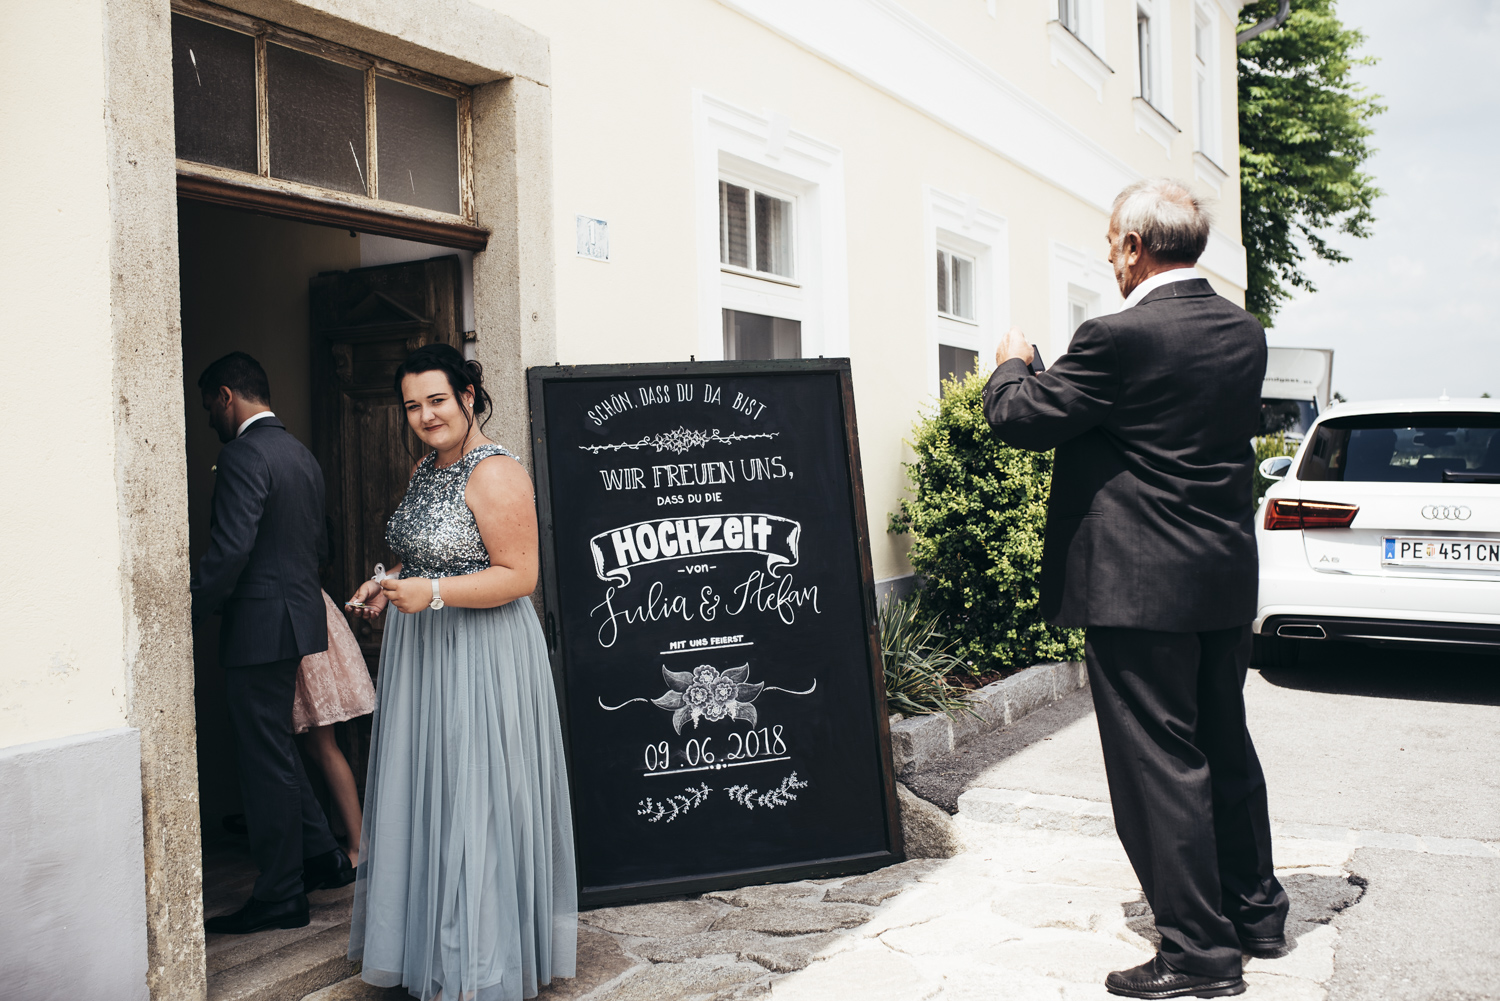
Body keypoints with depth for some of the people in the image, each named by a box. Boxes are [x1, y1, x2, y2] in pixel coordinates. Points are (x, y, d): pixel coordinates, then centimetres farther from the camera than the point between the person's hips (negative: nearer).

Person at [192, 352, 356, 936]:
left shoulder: (244, 455, -15)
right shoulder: (303, 455, 14)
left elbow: (231, 547, -23)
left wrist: (194, 611, -14)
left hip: (259, 625, -9)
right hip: (300, 613, 9)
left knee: (266, 759, 0)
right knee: (275, 749, 20)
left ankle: (281, 897, 9)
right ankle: (322, 857, 27)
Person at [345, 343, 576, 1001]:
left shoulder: (495, 473, -16)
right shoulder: (425, 468, 13)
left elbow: (519, 575, -20)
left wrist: (434, 592, -26)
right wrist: (390, 586, 9)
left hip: (480, 657, -9)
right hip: (421, 654, 9)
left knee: (476, 799, -1)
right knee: (425, 796, 14)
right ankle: (432, 944, 29)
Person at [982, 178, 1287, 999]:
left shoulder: (1122, 338, -19)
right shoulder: (1244, 334, 7)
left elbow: (1019, 417, -12)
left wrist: (1013, 363, 9)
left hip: (1141, 589, -8)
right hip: (1226, 582, 9)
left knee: (1159, 767, 1)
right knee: (1224, 748, 21)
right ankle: (1256, 910, 36)